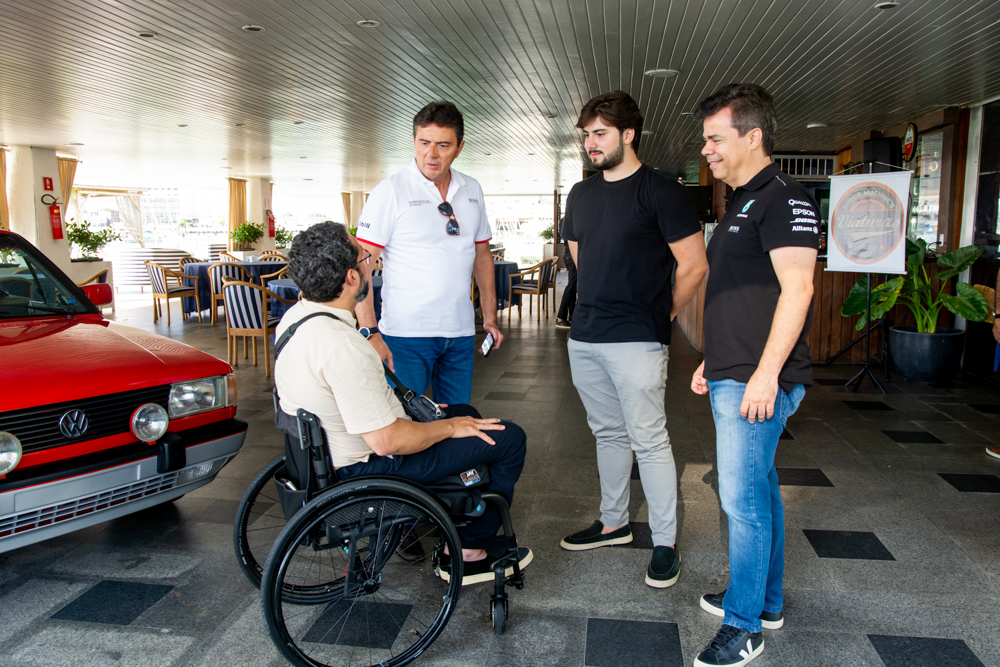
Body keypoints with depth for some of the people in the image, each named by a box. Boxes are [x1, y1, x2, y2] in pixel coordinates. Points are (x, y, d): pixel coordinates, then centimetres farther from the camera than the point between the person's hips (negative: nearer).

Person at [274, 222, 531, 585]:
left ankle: (461, 529, 34)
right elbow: (385, 441, -30)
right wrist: (449, 427, -13)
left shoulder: (296, 315, -1)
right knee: (509, 438, -4)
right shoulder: (342, 347, -33)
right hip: (366, 468, -10)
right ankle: (470, 549, 13)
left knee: (466, 414, 24)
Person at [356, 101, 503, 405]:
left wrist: (490, 316, 14)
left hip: (461, 333, 5)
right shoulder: (391, 191, -8)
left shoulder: (472, 190, 9)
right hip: (406, 334, -5)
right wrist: (370, 332, -20)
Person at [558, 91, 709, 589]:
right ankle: (613, 523, 32)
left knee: (649, 441, -1)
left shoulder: (661, 192, -9)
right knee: (608, 434, 17)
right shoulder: (581, 194, 13)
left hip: (636, 341, -7)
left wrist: (661, 315, -2)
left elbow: (694, 266, -9)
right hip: (584, 337, 7)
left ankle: (665, 543, 13)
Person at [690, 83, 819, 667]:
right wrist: (713, 361, 22)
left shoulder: (784, 199, -12)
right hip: (731, 377, 10)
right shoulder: (742, 203, 18)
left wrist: (765, 374, -25)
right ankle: (767, 601, 32)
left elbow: (796, 289, -21)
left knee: (744, 497, -3)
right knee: (759, 488, 17)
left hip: (757, 382, -10)